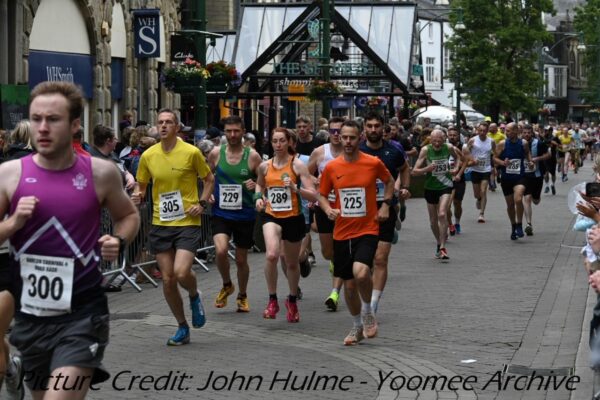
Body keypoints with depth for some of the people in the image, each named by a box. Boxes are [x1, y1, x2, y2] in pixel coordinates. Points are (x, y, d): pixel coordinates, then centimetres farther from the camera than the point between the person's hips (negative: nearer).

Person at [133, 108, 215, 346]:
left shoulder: (191, 152, -5)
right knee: (167, 279, 4)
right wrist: (138, 195, -7)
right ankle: (182, 328, 20)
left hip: (187, 222, -4)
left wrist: (202, 203, -6)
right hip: (160, 224, 4)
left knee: (181, 273, -20)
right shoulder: (148, 156, 3)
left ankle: (194, 296, 16)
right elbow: (142, 185, 15)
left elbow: (209, 179, 7)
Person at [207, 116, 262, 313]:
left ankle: (242, 296, 34)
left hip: (245, 214, 0)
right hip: (221, 213, 0)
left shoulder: (252, 156, -3)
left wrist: (256, 185, -17)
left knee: (241, 259, 10)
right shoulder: (216, 153, 1)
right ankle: (226, 285, 7)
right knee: (221, 250, -22)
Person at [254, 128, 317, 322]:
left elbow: (313, 196, -10)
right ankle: (272, 300, -10)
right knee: (271, 255, -26)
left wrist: (295, 188, -26)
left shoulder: (297, 165, -7)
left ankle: (292, 300, 40)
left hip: (293, 218, -1)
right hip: (272, 217, 1)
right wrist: (258, 197, 6)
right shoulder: (265, 166, 3)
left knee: (292, 263, 15)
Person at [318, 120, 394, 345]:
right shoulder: (331, 168, 1)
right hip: (342, 233, 3)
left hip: (367, 230, -3)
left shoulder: (373, 163, -4)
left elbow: (389, 181, 14)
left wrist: (385, 205, 1)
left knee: (360, 272, -27)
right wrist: (328, 210, -10)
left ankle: (367, 312, 1)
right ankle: (357, 327, 30)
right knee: (349, 284, 10)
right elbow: (322, 195, 11)